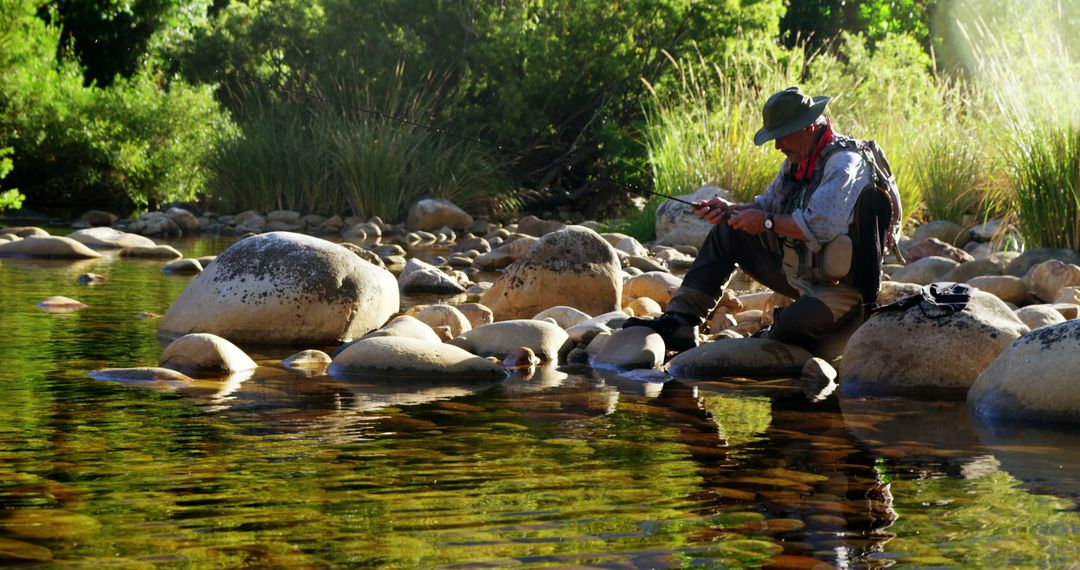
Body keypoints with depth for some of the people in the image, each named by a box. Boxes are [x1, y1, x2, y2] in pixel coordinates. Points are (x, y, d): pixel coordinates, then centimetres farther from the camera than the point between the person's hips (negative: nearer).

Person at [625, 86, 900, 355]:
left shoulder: (845, 163, -21)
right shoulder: (799, 158, 8)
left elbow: (820, 225, -33)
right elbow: (768, 204, 19)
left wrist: (767, 221, -21)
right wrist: (729, 209, -1)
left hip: (841, 286, -9)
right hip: (798, 270, 9)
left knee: (789, 326, -38)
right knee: (726, 232, 7)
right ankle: (680, 322, 2)